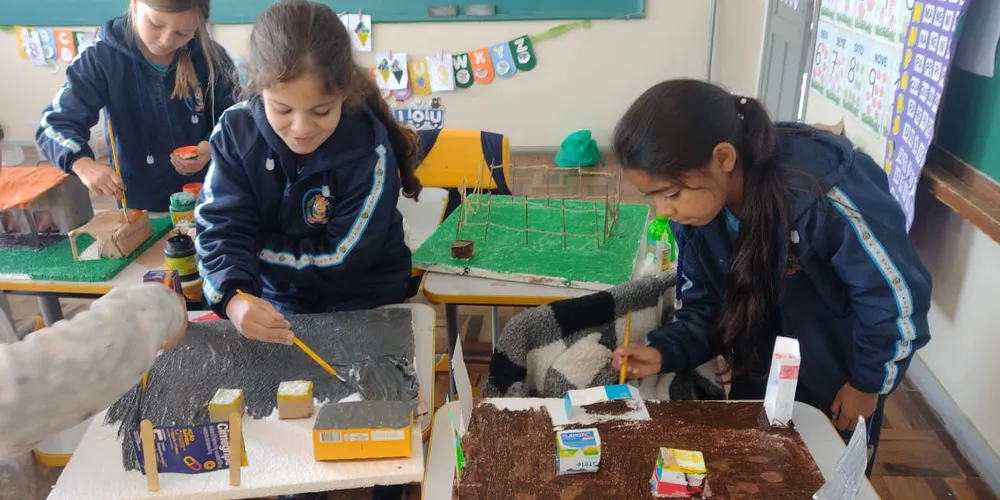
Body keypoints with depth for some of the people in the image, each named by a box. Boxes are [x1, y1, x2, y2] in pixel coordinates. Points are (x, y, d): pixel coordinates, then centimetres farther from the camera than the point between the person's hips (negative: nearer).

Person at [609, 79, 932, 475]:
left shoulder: (824, 190, -37)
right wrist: (664, 352, -27)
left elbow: (897, 294, -24)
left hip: (839, 378, -4)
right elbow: (705, 308, -8)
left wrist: (868, 382, -11)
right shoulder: (694, 209, -19)